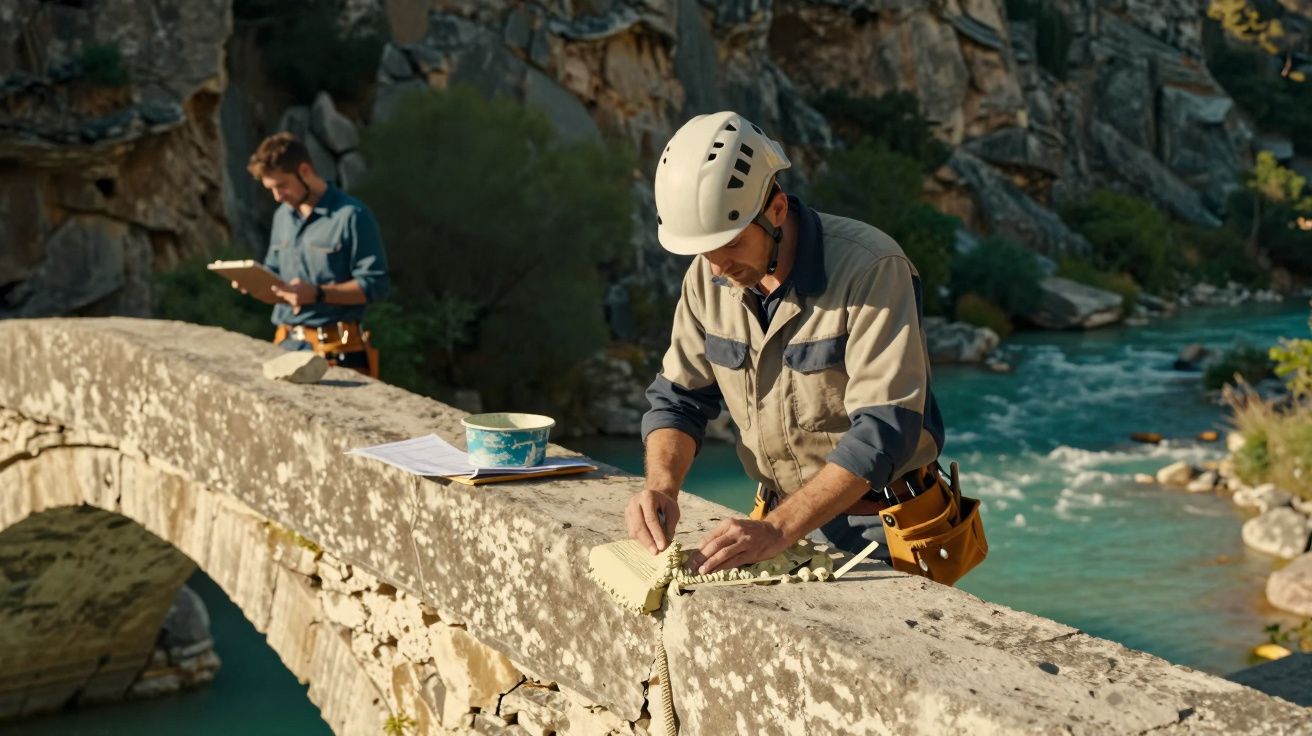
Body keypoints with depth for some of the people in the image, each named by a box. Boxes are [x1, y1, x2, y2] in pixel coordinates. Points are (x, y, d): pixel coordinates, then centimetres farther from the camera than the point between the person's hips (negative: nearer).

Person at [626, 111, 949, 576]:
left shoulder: (871, 270, -19)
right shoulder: (708, 276, 0)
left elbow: (884, 429, -25)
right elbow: (679, 397, 7)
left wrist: (778, 530, -32)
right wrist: (662, 487, -14)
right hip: (784, 516, 5)